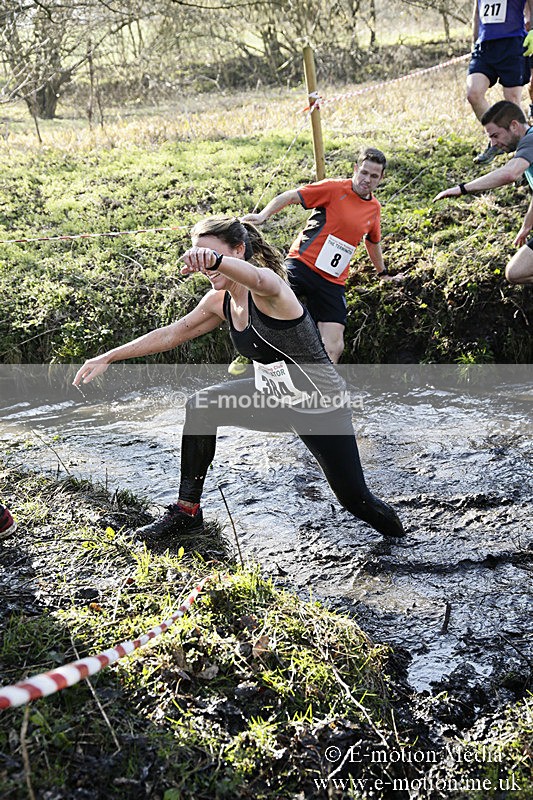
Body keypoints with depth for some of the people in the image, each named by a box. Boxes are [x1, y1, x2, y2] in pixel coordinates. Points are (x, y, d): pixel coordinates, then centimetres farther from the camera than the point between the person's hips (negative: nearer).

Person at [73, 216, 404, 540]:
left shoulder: (268, 291, -27)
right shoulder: (220, 301, -3)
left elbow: (260, 280, -52)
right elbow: (172, 334, 5)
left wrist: (216, 260, -73)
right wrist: (109, 357, 4)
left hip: (321, 409, -7)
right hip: (274, 397, 7)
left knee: (355, 499, -3)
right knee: (201, 408, -4)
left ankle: (398, 532, 32)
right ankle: (187, 511, 8)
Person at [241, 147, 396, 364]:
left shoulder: (375, 208, 14)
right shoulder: (334, 188, -2)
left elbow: (373, 242, 33)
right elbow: (291, 196, -6)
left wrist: (383, 273, 45)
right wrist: (262, 215, -21)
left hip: (332, 281, 4)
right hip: (302, 265, -4)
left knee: (334, 348, -6)